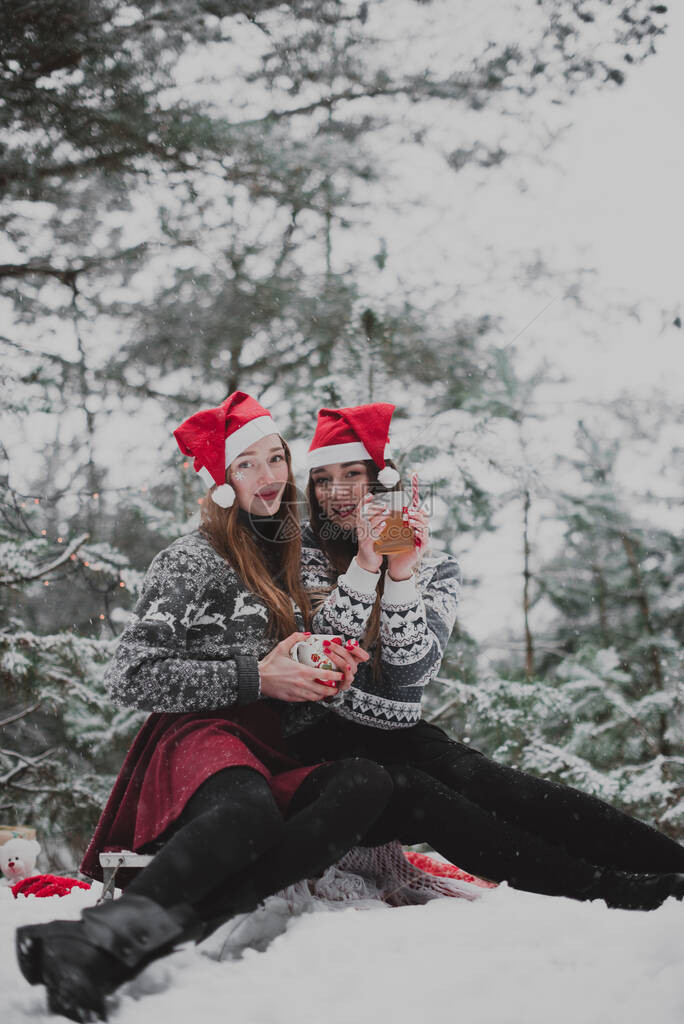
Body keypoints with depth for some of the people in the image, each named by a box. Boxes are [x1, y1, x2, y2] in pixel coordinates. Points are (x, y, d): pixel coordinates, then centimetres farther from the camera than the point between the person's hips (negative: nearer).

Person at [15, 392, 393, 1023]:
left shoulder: (289, 560, 26)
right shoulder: (192, 561, 5)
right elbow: (131, 679, -4)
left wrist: (329, 677, 9)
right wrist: (255, 677, -9)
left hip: (272, 757, 6)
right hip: (200, 739, -6)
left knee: (366, 785, -30)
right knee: (249, 810, -43)